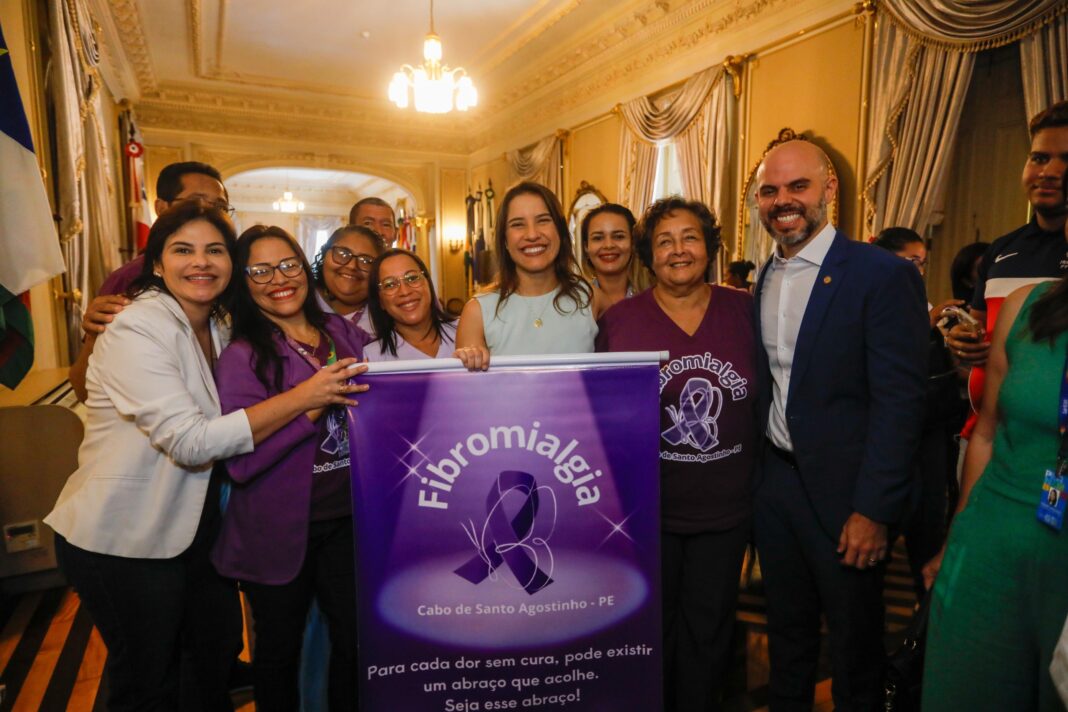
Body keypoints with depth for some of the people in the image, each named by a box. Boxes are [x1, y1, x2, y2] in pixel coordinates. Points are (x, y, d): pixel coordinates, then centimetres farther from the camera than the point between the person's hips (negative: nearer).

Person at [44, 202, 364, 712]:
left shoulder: (217, 327, 5)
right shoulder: (138, 330, -21)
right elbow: (191, 441, -29)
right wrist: (303, 397, -30)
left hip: (195, 526, 8)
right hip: (122, 541, -7)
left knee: (220, 655, 21)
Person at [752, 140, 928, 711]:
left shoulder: (884, 276, -13)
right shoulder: (765, 280, 7)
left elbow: (899, 402, -16)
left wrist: (874, 511, -18)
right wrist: (755, 468, 6)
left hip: (842, 492, -6)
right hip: (773, 480, 6)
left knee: (854, 640, 14)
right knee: (786, 630, 23)